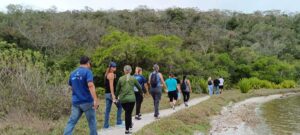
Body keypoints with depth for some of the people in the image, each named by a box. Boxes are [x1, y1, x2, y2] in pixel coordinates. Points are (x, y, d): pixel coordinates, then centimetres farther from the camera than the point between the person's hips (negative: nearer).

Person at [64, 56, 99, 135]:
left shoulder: (73, 73, 11)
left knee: (71, 122, 4)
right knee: (92, 122, 9)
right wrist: (95, 100, -28)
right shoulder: (87, 71, -10)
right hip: (87, 101, -5)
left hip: (75, 102, 5)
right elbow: (90, 85, -23)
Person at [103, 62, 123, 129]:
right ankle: (119, 122, 4)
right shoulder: (111, 74, -12)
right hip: (111, 93, -9)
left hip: (107, 94, 9)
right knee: (119, 106, 5)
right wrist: (113, 95, -23)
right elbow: (111, 85, -20)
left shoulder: (107, 74, 17)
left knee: (107, 109, 7)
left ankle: (106, 125, 7)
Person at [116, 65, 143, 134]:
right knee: (128, 113, 4)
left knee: (127, 113, 22)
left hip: (122, 99, 1)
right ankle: (127, 129, 6)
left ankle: (130, 124, 30)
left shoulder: (121, 79, 1)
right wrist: (141, 92, 33)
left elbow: (117, 89, 6)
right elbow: (139, 87, 12)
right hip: (131, 98, -1)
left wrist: (116, 96, 23)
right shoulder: (133, 78, 0)